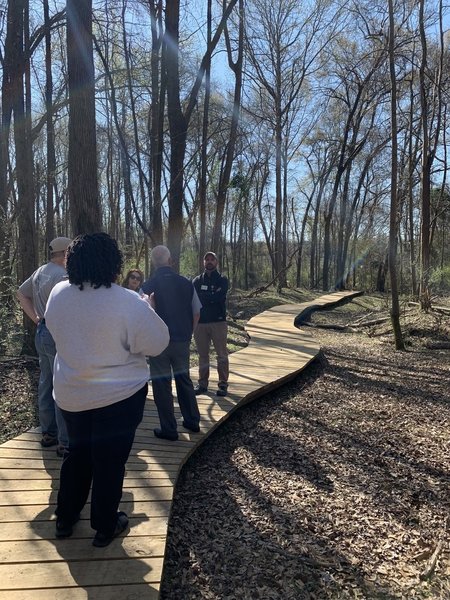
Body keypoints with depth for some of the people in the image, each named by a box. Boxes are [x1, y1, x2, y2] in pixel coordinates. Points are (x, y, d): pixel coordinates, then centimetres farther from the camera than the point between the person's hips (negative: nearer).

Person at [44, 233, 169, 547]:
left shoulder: (58, 294, -7)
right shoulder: (127, 302, -25)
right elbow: (157, 343, -15)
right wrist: (148, 310, -1)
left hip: (72, 394, 5)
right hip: (118, 395, -5)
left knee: (78, 453, 25)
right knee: (110, 461, 13)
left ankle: (65, 518, 40)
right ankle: (105, 527, 31)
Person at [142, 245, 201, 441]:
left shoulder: (147, 287, -11)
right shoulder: (186, 284, -1)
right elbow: (196, 313, 4)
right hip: (182, 341, 4)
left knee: (162, 384, 7)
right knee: (183, 378, 20)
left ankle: (168, 429, 14)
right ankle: (192, 421, 28)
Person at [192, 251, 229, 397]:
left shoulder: (222, 280, 3)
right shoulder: (197, 280, 10)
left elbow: (220, 297, -14)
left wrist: (204, 297, -9)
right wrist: (212, 296, -13)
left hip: (218, 321, -2)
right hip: (200, 322, 2)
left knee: (222, 354, 0)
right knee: (202, 355, 9)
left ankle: (223, 384, 8)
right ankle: (202, 383, 18)